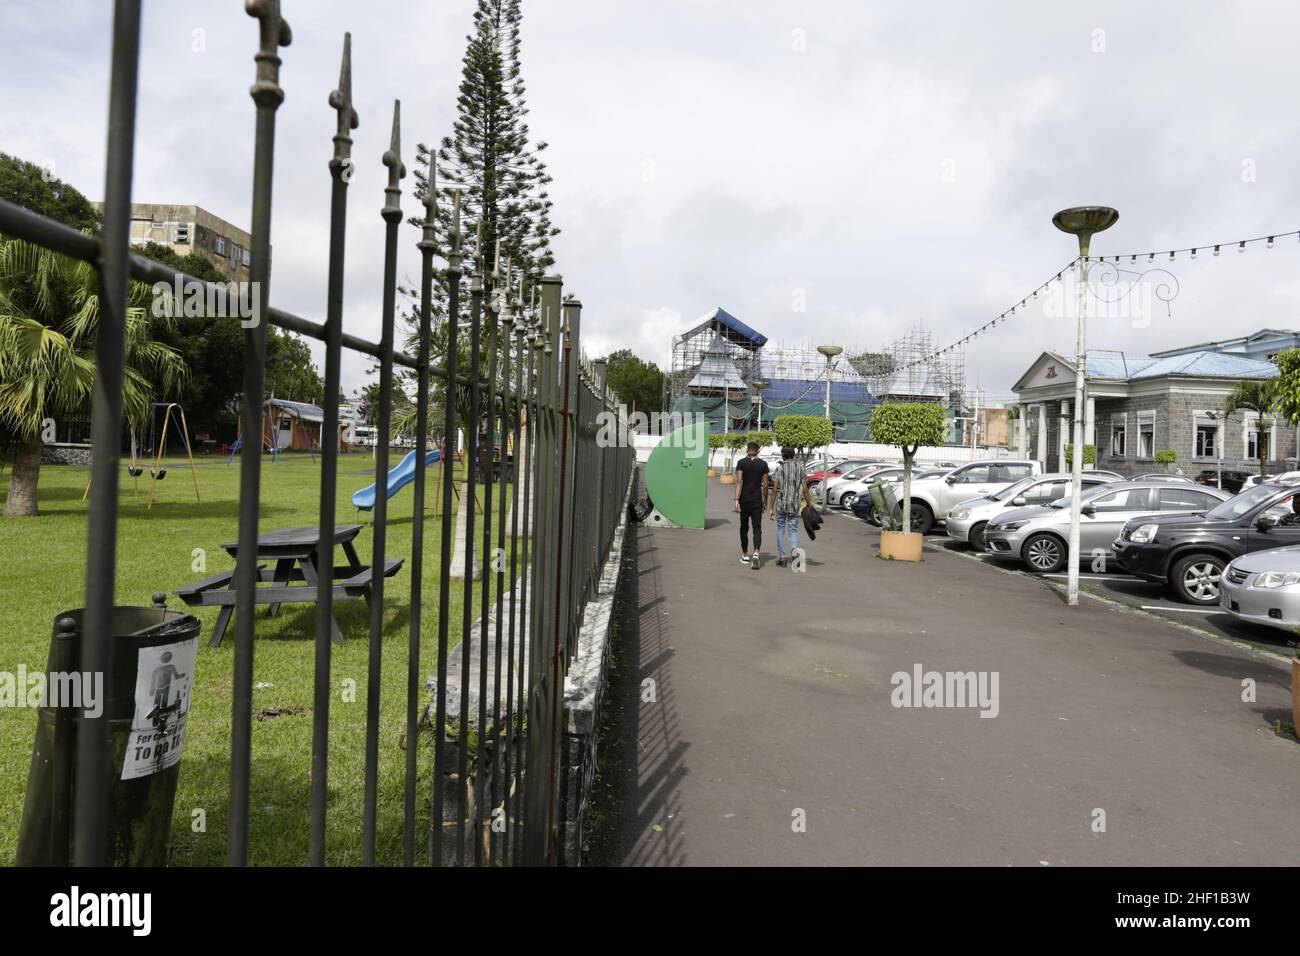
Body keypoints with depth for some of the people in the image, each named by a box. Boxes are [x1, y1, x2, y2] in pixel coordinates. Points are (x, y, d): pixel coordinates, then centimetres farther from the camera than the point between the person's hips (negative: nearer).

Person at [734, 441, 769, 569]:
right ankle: (755, 554, -21)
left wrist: (737, 500, -13)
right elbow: (765, 485, 3)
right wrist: (765, 501, 13)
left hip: (744, 499, 0)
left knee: (744, 528, 14)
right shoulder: (763, 464, 1)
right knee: (757, 529, 0)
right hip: (757, 499, 0)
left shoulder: (741, 462, -2)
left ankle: (745, 556, 22)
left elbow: (739, 482, -11)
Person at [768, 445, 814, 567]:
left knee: (780, 530, 12)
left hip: (781, 504, -2)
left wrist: (771, 508, -3)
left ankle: (781, 557, 13)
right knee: (793, 530, 8)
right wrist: (809, 506, 6)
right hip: (795, 505, 2)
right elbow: (805, 490, -1)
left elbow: (775, 490, -6)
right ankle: (794, 549, -20)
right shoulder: (800, 468, 4)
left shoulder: (779, 468, -4)